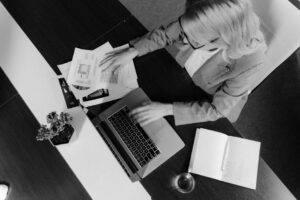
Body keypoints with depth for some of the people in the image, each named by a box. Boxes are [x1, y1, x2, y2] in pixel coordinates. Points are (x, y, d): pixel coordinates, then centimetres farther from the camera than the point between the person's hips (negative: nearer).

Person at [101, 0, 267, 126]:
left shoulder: (251, 62, -40)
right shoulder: (204, 23, -31)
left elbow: (217, 109, -29)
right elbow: (165, 34, -11)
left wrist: (166, 109, -35)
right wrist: (132, 52, -21)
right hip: (183, 77, 4)